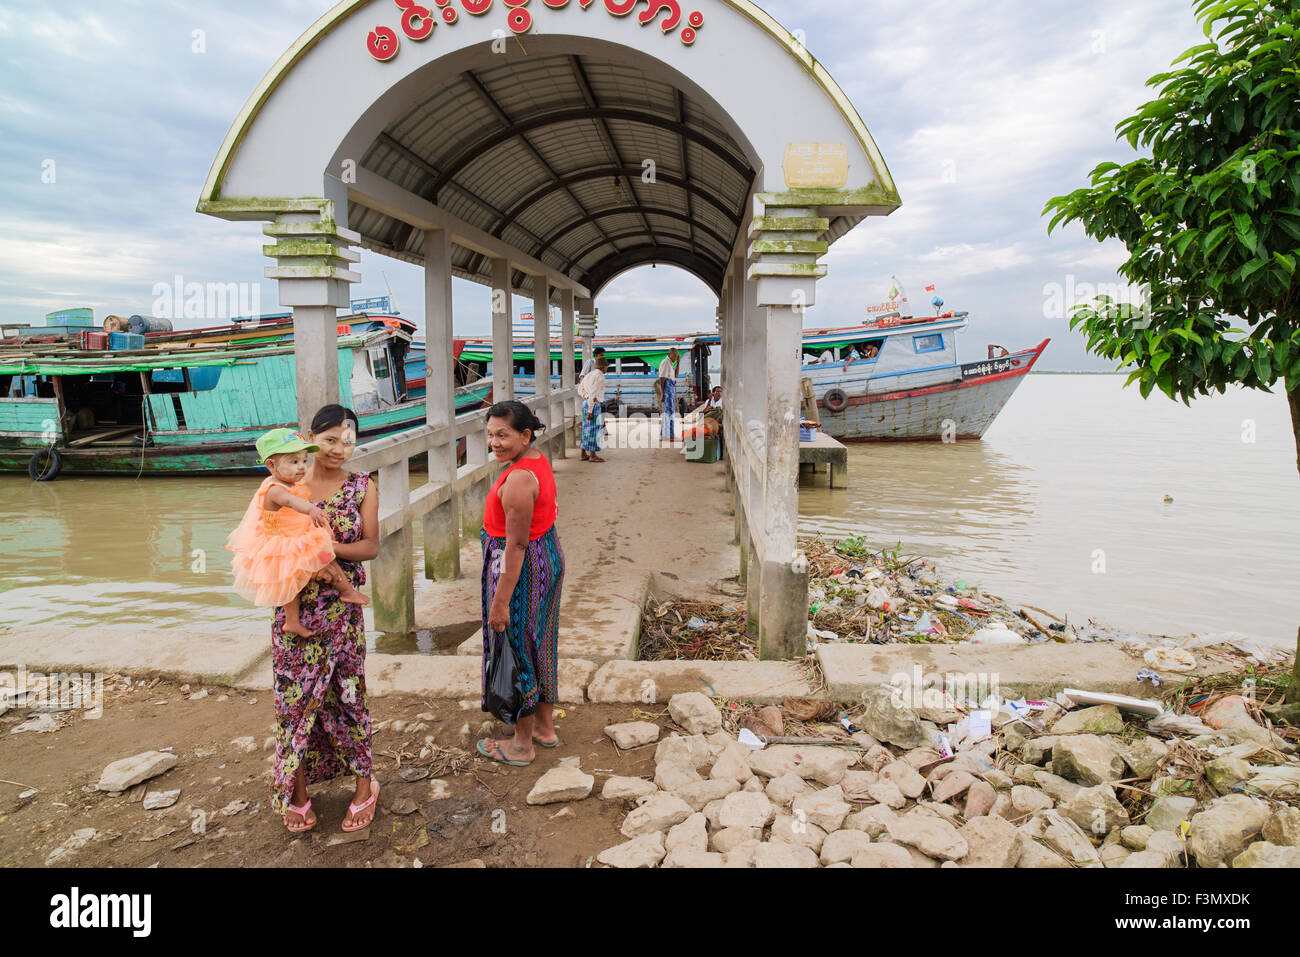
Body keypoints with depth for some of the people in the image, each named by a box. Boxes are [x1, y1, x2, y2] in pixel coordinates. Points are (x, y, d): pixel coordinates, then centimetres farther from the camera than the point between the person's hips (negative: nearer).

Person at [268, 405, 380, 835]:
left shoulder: (362, 486, 1)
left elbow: (371, 545, -3)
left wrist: (328, 547, -18)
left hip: (342, 609, -1)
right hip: (296, 604, 1)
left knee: (345, 693, 7)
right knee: (295, 695, 7)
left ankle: (364, 784, 23)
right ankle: (296, 792, 24)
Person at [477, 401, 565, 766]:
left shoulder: (519, 479, -26)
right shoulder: (540, 462, 5)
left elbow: (516, 545, -26)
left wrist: (500, 602, -23)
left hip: (521, 567, -10)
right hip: (548, 557, 10)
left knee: (516, 647, 5)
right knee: (539, 643, 21)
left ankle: (522, 744, 21)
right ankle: (545, 726, 37)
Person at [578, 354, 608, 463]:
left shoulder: (589, 375, 13)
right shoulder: (600, 376, -13)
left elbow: (580, 390, 10)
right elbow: (592, 394, -19)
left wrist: (586, 396, -5)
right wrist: (590, 411, -19)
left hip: (585, 402, 9)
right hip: (594, 405, -9)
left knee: (587, 428, 14)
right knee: (593, 429, -4)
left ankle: (584, 454, 18)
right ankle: (592, 455, 0)